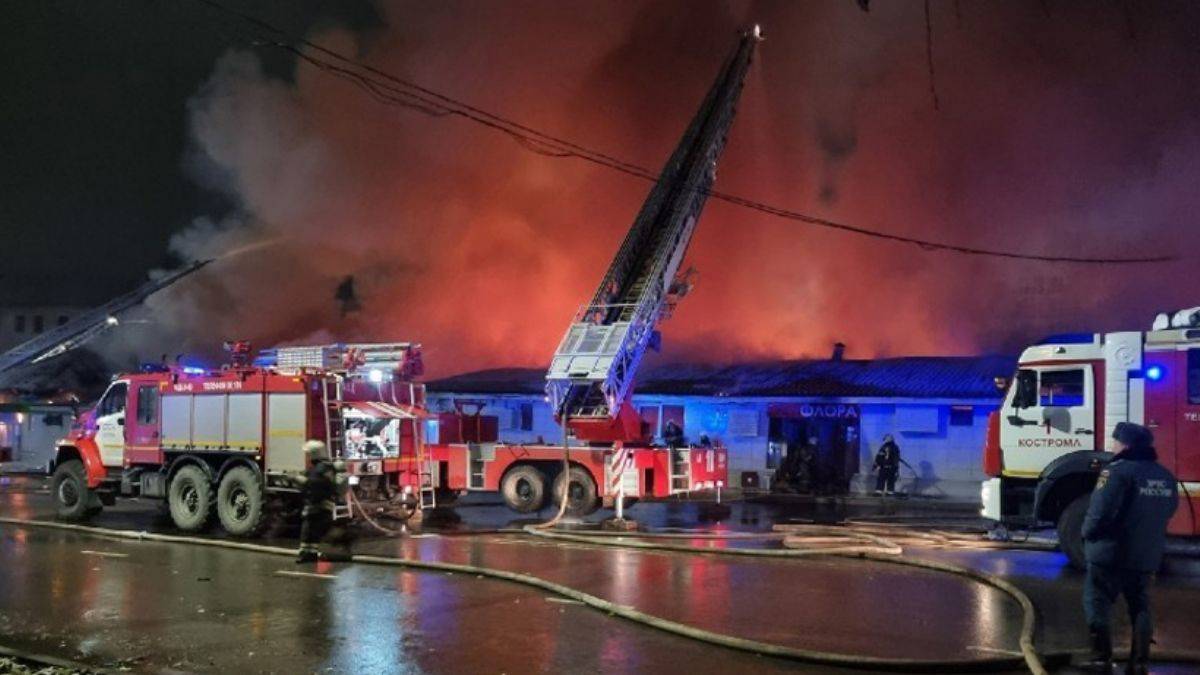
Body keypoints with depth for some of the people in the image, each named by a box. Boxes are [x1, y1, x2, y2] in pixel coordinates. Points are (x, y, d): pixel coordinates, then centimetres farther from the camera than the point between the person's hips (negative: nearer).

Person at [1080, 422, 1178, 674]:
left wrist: (1087, 533, -5)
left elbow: (1100, 512, -23)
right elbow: (1168, 511, 19)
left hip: (1110, 554, -7)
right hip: (1147, 555, 7)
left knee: (1098, 605, 6)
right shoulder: (1165, 475, 6)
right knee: (1140, 606, 16)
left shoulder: (1118, 471, -19)